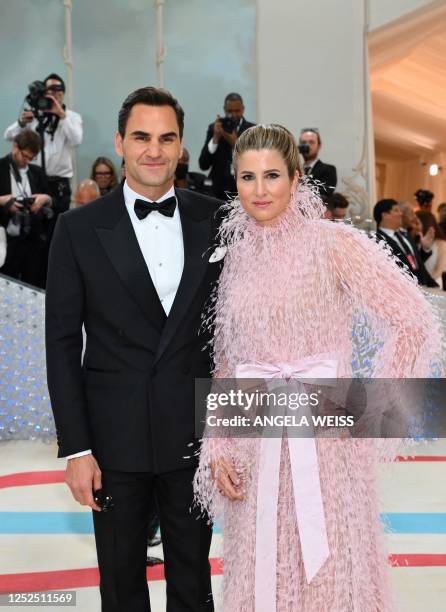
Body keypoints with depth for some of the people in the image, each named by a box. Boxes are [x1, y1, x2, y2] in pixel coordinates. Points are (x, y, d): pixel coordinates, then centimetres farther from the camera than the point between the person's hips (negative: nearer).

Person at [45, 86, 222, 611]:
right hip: (115, 436, -1)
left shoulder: (213, 220, 1)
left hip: (194, 433, 2)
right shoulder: (79, 229, -5)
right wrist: (75, 448, -8)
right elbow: (63, 344, -5)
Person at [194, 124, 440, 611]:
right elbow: (224, 363, 10)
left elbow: (414, 326, -10)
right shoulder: (234, 257, 7)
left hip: (322, 444, -4)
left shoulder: (333, 243, -6)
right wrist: (217, 447, 4)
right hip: (252, 448, 4)